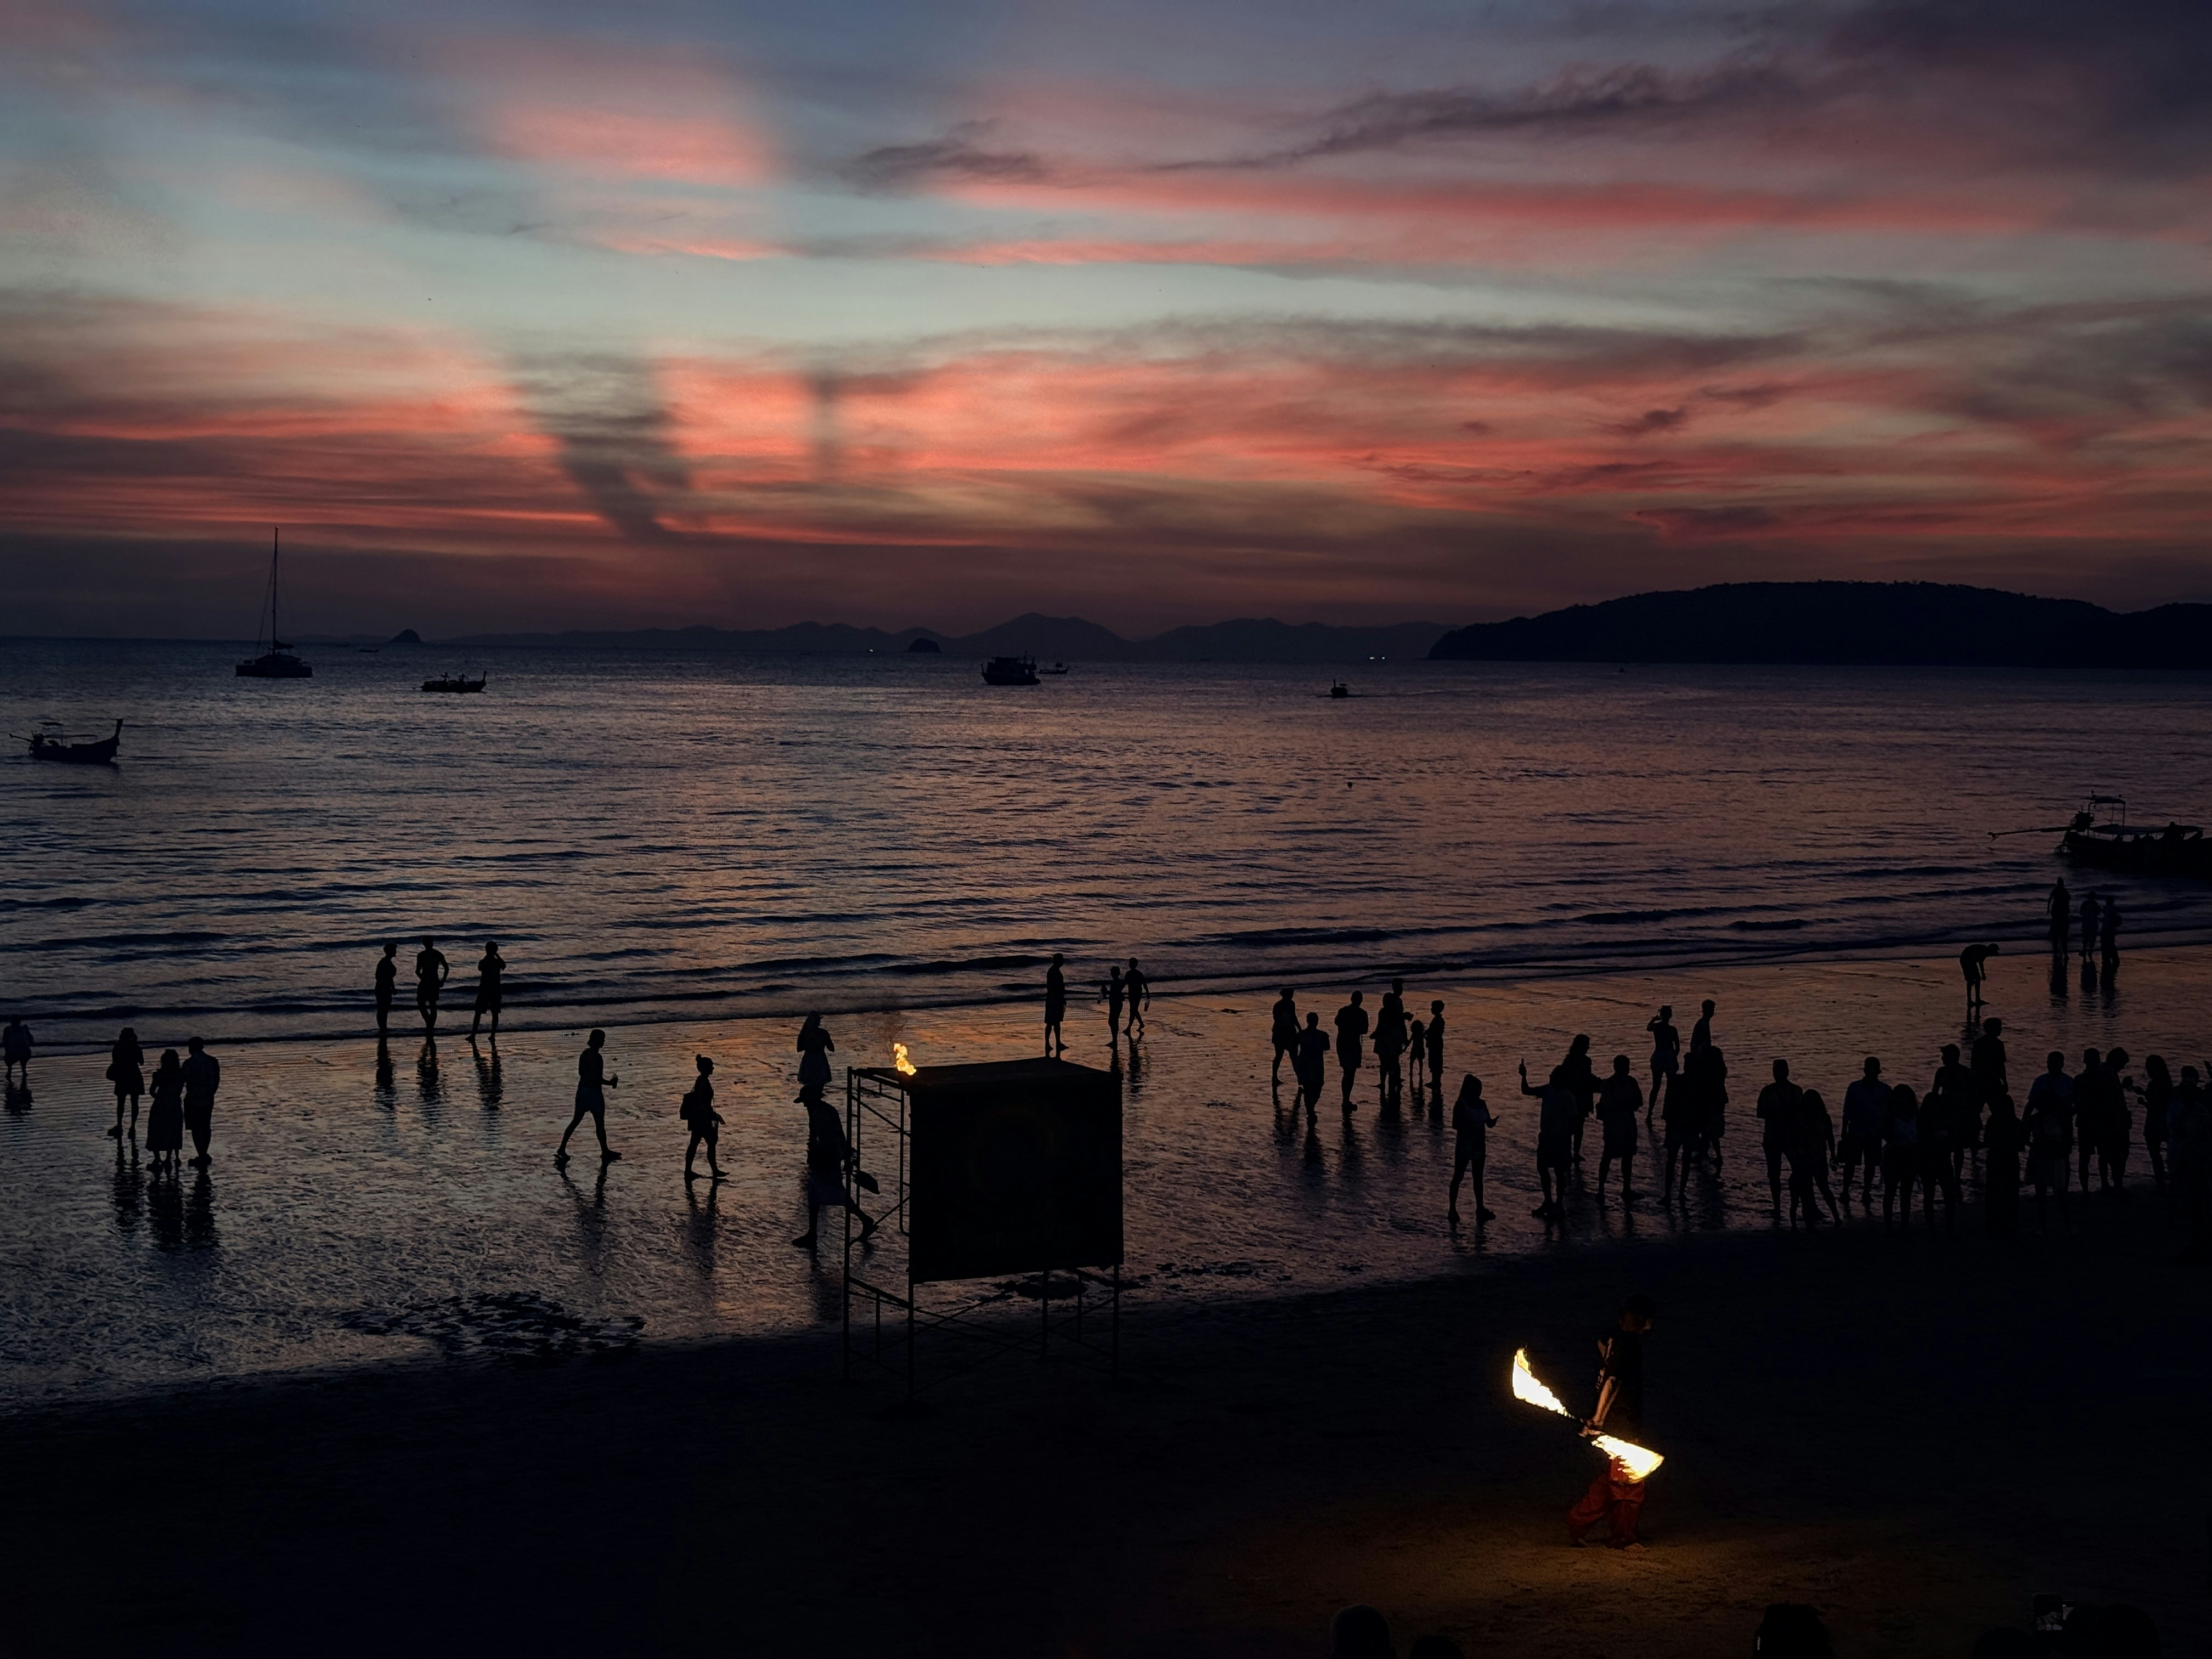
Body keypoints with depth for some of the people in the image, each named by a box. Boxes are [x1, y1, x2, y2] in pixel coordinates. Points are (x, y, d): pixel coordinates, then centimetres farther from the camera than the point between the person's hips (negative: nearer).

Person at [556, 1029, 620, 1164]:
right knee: (600, 1123, 4)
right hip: (594, 1092, -8)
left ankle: (562, 1149, 5)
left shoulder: (584, 1054, 7)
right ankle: (605, 1151, 15)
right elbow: (598, 1079, -21)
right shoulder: (597, 1058, -19)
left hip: (582, 1089, 8)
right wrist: (611, 1083, -5)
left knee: (576, 1120, 10)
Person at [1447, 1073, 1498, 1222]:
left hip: (1479, 1147, 6)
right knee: (1458, 1177, 2)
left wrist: (1495, 1120, -15)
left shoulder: (1482, 1104, 6)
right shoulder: (1461, 1104, -10)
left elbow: (1489, 1123, 7)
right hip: (1464, 1147, -6)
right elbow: (1455, 1125, -15)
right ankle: (1452, 1208, 8)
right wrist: (1468, 1125, -30)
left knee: (1478, 1178, 11)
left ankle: (1480, 1209, 16)